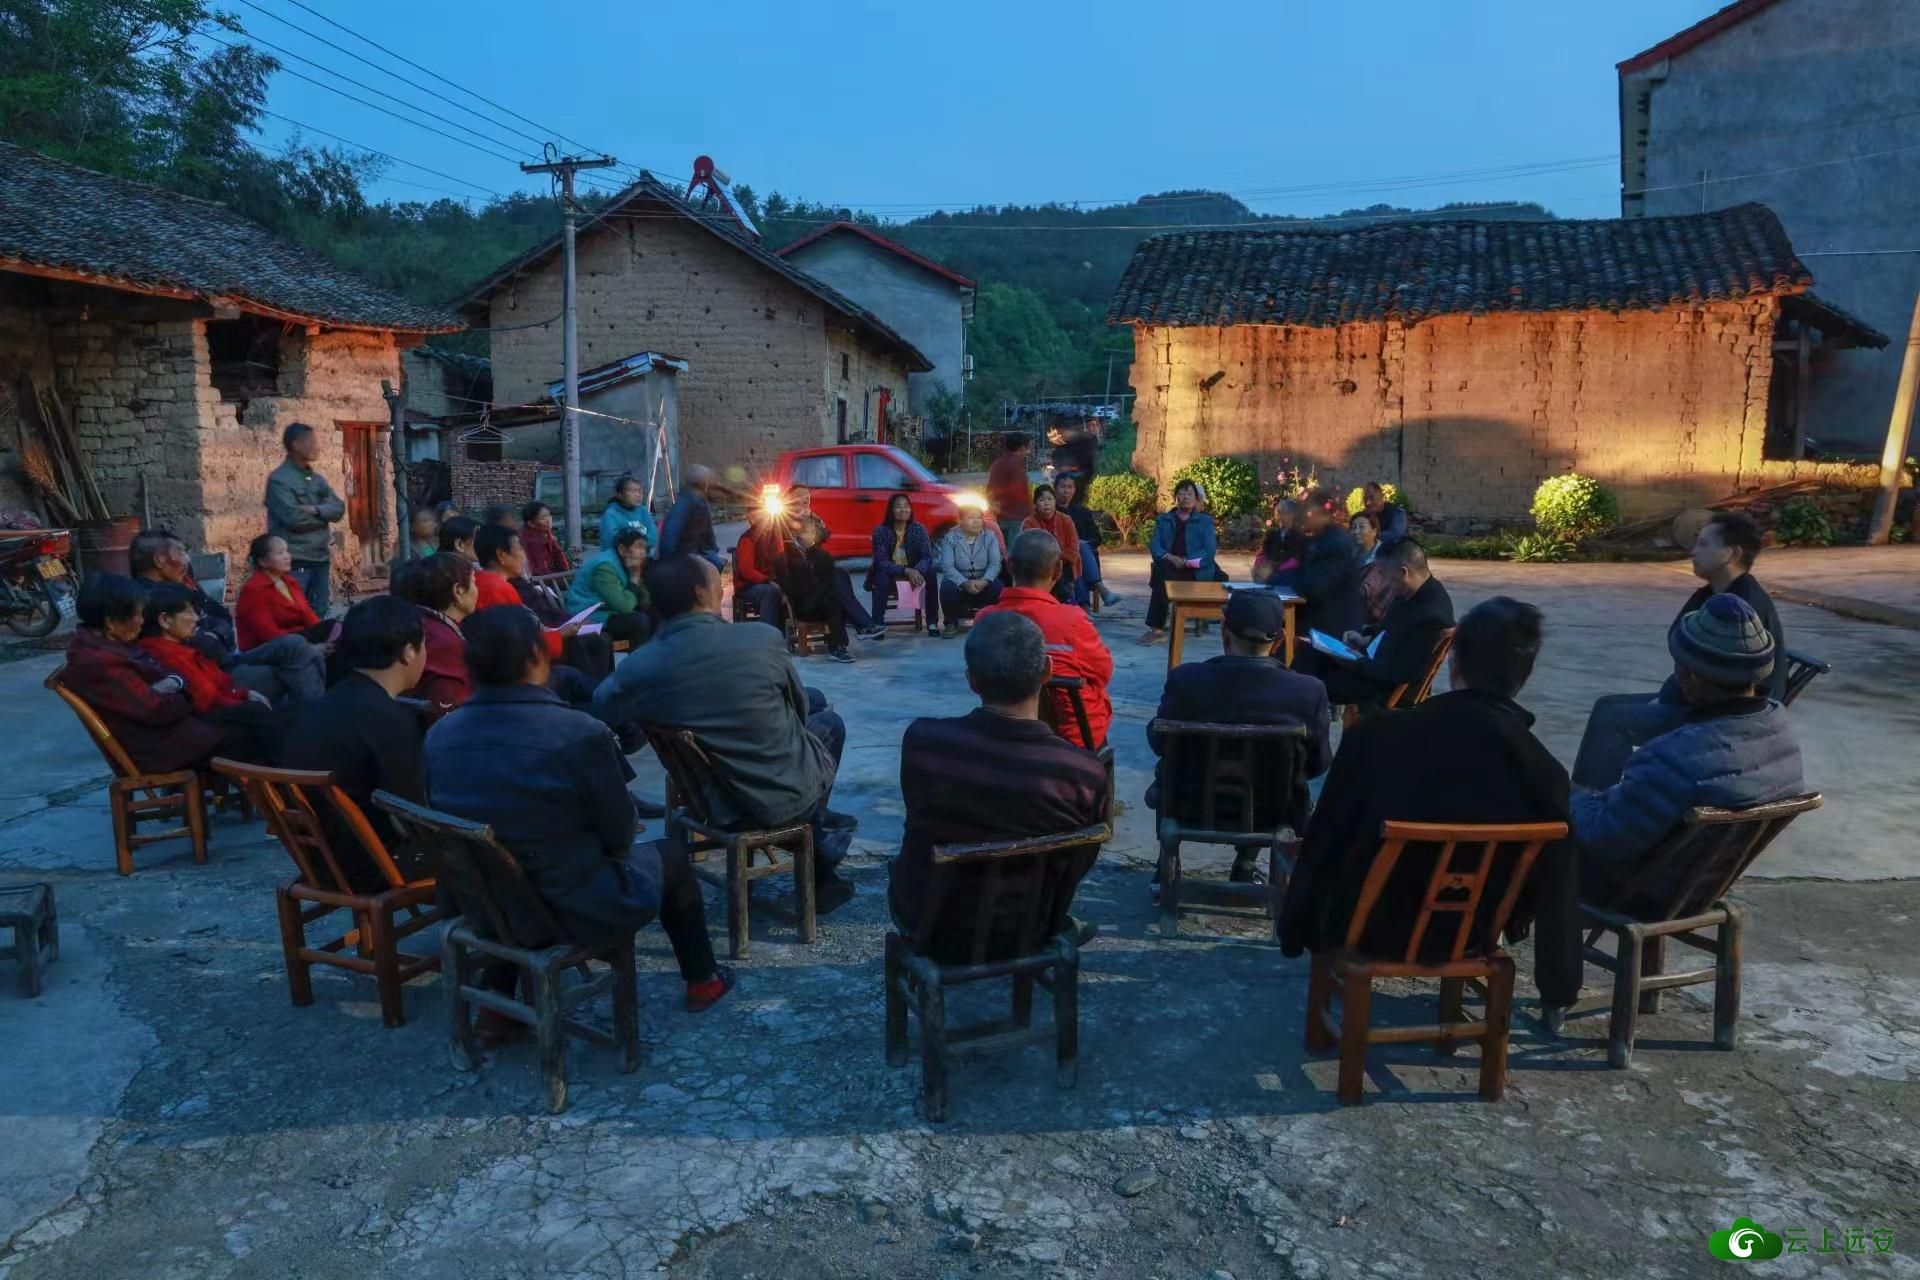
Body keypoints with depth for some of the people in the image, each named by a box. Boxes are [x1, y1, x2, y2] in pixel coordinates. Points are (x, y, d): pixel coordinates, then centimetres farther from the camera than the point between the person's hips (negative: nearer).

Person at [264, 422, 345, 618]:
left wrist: (315, 510, -14)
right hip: (295, 561, -7)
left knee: (319, 616, 9)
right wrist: (324, 514, -3)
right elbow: (293, 518, -18)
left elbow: (339, 508, 3)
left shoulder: (318, 479, 14)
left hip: (321, 558, 7)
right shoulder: (279, 479, -7)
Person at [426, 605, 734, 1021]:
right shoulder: (579, 733, -26)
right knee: (670, 859, 22)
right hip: (577, 912, -5)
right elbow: (619, 834, -14)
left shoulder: (438, 736, -10)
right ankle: (702, 981, 39)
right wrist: (623, 830, 9)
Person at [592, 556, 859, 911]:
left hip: (716, 802, 4)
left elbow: (600, 709, 3)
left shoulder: (639, 667, -17)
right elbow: (800, 708, -4)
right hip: (787, 792, -4)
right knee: (829, 721, 30)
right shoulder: (763, 639, -22)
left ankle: (814, 835, 40)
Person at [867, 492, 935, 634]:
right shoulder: (880, 530, -18)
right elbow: (881, 561, -23)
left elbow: (927, 556, -17)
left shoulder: (918, 528, -11)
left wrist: (917, 571, -40)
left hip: (913, 571, 2)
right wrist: (906, 571, -37)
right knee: (882, 579, -36)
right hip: (888, 571, -2)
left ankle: (932, 623, -18)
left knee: (930, 572, -27)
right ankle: (877, 624, -28)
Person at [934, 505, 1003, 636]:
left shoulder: (990, 537, 0)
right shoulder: (950, 538, -5)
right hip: (959, 581, -1)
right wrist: (965, 583, -31)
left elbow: (995, 564, -11)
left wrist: (984, 581, -31)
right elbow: (947, 566, -16)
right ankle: (952, 623, -9)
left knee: (997, 587, -30)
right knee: (947, 586, -34)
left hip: (983, 581, 1)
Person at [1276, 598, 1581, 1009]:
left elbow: (1325, 840, -11)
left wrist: (1295, 930, 5)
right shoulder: (1546, 773, -20)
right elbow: (1552, 892, -8)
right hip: (1469, 935, 2)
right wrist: (1559, 989, 10)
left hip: (1371, 929, -2)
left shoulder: (1376, 735, -23)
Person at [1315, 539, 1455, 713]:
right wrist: (1366, 638, 3)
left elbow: (1400, 672, -27)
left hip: (1389, 686, -10)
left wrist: (1355, 662, -21)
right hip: (1378, 663, 10)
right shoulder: (1417, 591, -2)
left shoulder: (1432, 616, -30)